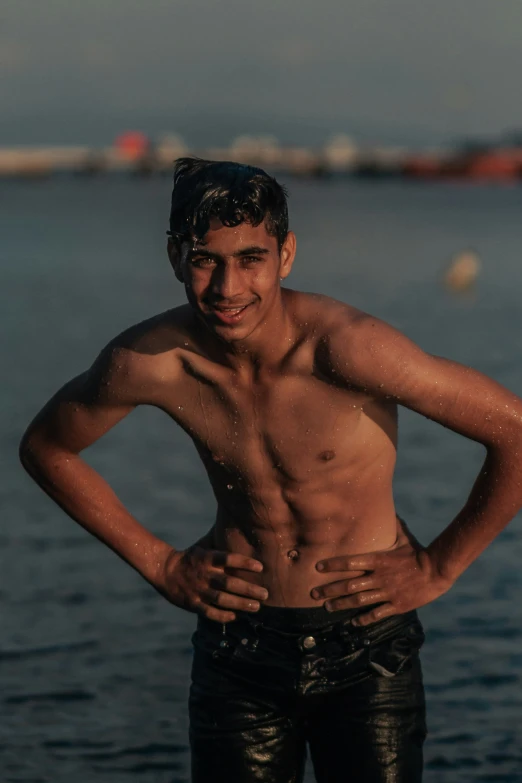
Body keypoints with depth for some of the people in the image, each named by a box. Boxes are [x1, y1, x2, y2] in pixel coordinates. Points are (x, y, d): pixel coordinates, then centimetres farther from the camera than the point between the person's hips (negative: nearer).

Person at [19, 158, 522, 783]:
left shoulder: (346, 347, -22)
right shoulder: (145, 363, -12)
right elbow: (44, 448, 9)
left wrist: (439, 566, -10)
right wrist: (159, 565, 6)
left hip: (367, 650, -2)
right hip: (239, 647, 2)